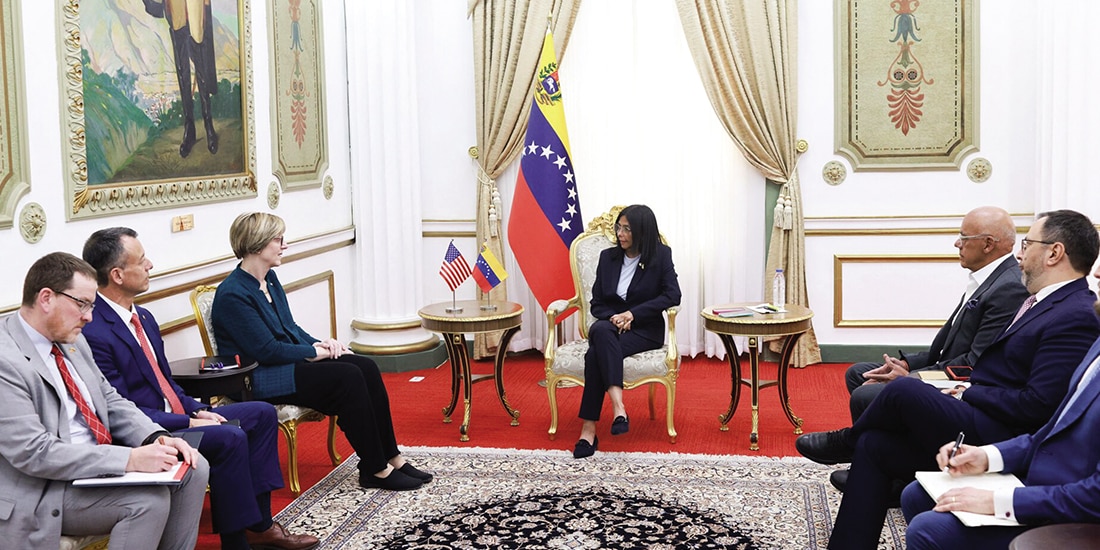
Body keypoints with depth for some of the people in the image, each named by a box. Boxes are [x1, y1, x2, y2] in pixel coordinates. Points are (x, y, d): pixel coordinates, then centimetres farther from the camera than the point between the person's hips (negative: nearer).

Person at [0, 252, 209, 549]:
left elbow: (111, 402, 12)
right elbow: (34, 453, -27)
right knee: (149, 498, -26)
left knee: (194, 468, -2)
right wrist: (130, 459, -29)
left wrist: (158, 437, -7)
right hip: (44, 492, -9)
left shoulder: (71, 340, 7)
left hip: (95, 462, 9)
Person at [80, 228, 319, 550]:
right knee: (229, 437, -28)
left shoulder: (143, 318, 11)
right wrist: (188, 423, -20)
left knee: (262, 414, 6)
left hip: (177, 416, 10)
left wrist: (198, 410, 1)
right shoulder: (94, 333, -20)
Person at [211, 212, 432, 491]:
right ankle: (375, 470, -16)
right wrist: (316, 351, -12)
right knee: (348, 377, -25)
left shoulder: (269, 278, 11)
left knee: (367, 367, -12)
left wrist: (319, 343, 0)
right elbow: (267, 351, -20)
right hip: (259, 378, -9)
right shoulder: (232, 295, -17)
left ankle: (391, 457, -9)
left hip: (289, 360, 9)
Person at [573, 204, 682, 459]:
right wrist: (614, 319, -11)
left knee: (596, 354, -32)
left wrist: (633, 314, -16)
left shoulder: (661, 256, 3)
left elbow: (672, 295, -10)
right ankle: (618, 406, -45)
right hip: (610, 325, 3)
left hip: (645, 330, -3)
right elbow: (596, 303, 11)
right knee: (601, 329, -36)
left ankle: (589, 429, -36)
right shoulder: (608, 257, 12)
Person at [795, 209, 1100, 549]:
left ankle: (847, 442, 9)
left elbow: (1038, 405, -22)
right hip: (986, 424, 10)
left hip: (1000, 440, -10)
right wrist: (969, 390, 3)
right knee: (872, 444, 0)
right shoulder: (1044, 301, 15)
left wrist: (969, 394, -11)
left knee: (904, 390, -23)